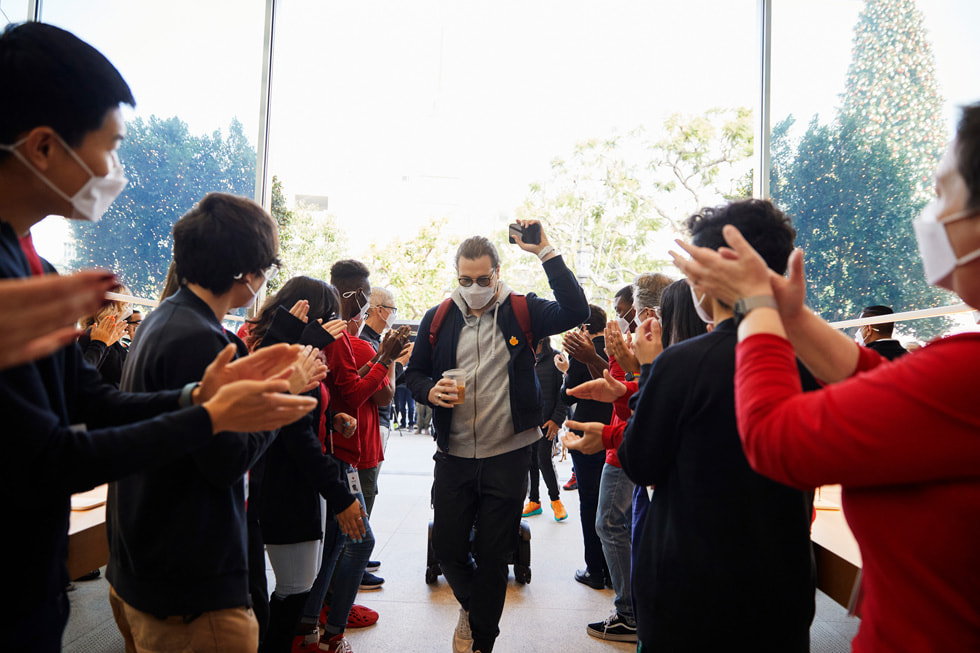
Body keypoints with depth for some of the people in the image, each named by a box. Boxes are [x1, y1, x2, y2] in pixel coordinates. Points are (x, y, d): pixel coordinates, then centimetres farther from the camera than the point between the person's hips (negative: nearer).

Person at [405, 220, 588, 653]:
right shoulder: (438, 318, 4)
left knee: (494, 556, 9)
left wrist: (545, 252, -20)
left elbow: (576, 311, -17)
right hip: (453, 455, 2)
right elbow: (414, 373, 9)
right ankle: (472, 605, 43)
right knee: (446, 545, 9)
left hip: (507, 456, -2)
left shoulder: (520, 312, -2)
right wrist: (430, 390, -14)